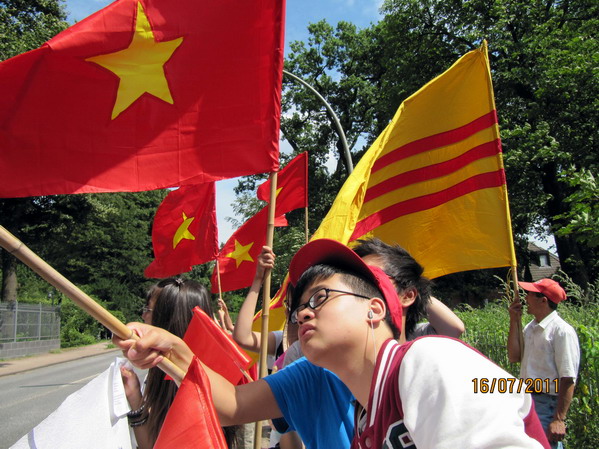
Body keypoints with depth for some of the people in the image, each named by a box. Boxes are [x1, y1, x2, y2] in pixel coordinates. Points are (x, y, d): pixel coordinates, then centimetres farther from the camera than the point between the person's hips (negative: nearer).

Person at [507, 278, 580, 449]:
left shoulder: (562, 331, -14)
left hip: (547, 404, -8)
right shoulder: (530, 327, 11)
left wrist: (559, 420, -21)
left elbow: (568, 380, -17)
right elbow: (514, 357, 5)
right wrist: (514, 321, 2)